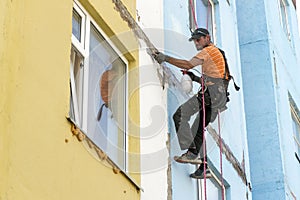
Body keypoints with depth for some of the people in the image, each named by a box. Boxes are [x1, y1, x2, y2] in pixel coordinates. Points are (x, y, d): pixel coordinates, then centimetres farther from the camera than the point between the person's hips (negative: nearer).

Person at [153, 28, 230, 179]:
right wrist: (195, 78, 21)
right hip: (220, 97, 10)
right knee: (198, 129, 11)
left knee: (180, 115, -16)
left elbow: (188, 64, -14)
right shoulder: (218, 53, 31)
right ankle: (204, 167, 8)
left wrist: (166, 58, -14)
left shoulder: (208, 51, 1)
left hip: (210, 93, -10)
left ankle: (192, 152, -22)